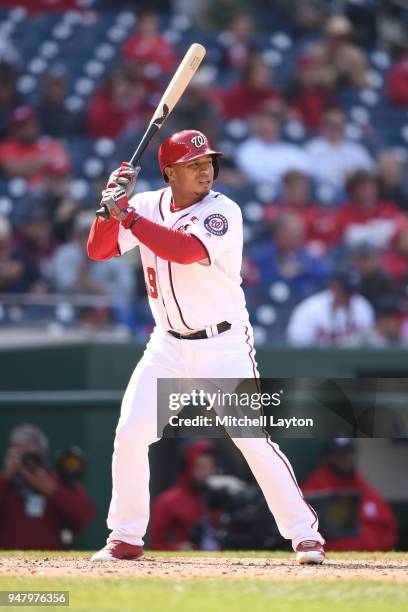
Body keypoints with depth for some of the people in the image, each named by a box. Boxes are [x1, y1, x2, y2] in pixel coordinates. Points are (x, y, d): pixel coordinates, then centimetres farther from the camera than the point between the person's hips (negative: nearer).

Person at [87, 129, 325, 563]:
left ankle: (305, 534, -1)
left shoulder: (222, 212, -14)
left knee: (253, 439, -11)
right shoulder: (148, 205, 2)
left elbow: (186, 250, -31)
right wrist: (111, 205, -19)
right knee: (130, 434, -4)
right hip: (168, 345, 4)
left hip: (223, 345, -4)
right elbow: (98, 250, -2)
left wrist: (127, 214, -29)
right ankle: (125, 538, 10)